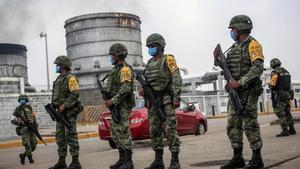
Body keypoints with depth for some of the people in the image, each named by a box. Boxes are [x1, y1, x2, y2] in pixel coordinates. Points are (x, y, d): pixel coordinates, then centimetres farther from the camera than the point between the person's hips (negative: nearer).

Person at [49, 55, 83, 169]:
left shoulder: (70, 78, -11)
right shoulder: (59, 79, 18)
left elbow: (75, 94, -20)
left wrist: (64, 105, -23)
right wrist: (54, 105, 8)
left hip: (69, 112, -9)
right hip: (61, 112, 9)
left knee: (71, 136, -8)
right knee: (60, 136, 8)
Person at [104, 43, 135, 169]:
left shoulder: (125, 69, -12)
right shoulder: (115, 70, 19)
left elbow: (125, 89, -23)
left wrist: (113, 101, -23)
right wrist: (109, 101, 10)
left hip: (123, 107, -10)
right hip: (115, 107, 10)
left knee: (123, 133, -8)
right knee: (116, 134, 11)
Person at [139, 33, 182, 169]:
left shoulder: (168, 59, -4)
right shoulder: (149, 63, 17)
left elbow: (177, 79, -10)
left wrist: (176, 98, -17)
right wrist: (143, 90, 2)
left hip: (166, 100, -7)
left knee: (170, 130, -7)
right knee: (155, 130, 8)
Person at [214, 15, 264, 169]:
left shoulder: (252, 45, -8)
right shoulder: (234, 47, 17)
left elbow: (258, 68, -19)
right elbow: (228, 69, 20)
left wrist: (240, 82, -24)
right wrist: (217, 59, 2)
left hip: (248, 91, -8)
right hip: (234, 92, 8)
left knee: (250, 125, -4)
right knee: (233, 125, 7)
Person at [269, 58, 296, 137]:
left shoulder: (275, 72, -11)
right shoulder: (286, 71, 14)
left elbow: (272, 84, -21)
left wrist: (269, 83, 2)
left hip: (278, 95, -8)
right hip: (287, 94, 8)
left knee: (280, 113, -6)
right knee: (287, 112, 14)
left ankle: (285, 131, -11)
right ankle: (292, 129, 15)